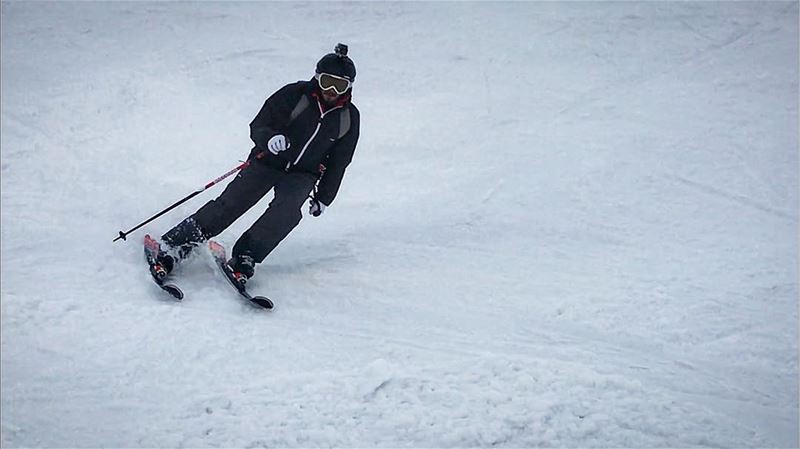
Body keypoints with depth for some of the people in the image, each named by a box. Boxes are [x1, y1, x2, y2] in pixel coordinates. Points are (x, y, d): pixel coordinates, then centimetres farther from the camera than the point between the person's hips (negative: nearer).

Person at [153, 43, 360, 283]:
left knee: (287, 210, -29)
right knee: (230, 203, -17)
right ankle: (173, 246, -16)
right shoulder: (294, 94, -12)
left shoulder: (349, 117, -2)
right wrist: (269, 139, -37)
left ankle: (244, 258, -30)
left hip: (302, 175, 2)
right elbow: (258, 126, -14)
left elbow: (338, 162, 9)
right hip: (268, 161, -2)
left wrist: (323, 198, 12)